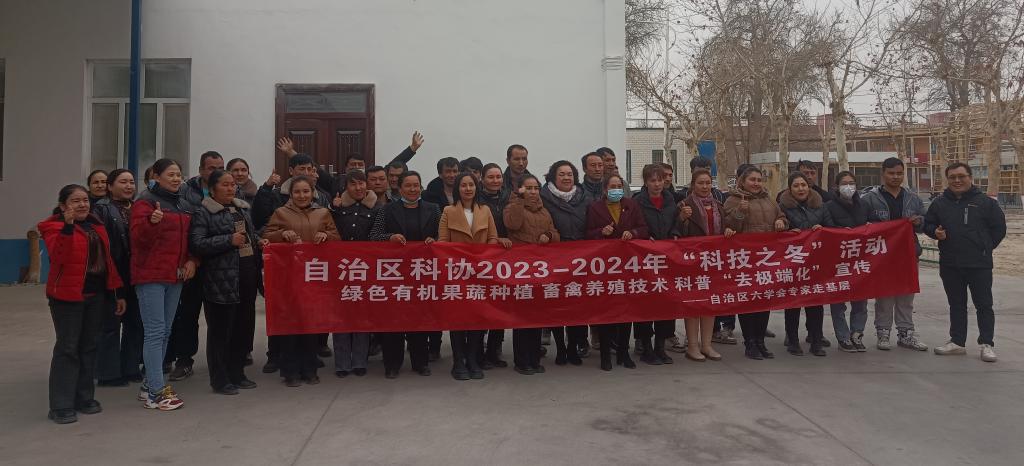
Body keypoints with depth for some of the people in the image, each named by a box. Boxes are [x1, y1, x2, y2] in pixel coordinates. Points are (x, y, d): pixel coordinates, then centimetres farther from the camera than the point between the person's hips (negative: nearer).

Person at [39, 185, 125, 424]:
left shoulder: (96, 226, 14)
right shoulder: (55, 226, -5)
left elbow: (107, 260, 16)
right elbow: (58, 256, -23)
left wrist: (117, 291, 13)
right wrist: (68, 226, -33)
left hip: (96, 295, 6)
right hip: (67, 296, -6)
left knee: (89, 347, 10)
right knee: (67, 348, -5)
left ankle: (84, 398, 20)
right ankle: (61, 406, 1)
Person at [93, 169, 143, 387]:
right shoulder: (101, 209, -6)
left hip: (134, 276, 6)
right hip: (112, 276, -6)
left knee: (135, 322, 12)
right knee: (111, 324, 2)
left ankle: (130, 368, 24)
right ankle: (109, 373, 12)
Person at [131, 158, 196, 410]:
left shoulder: (185, 206, 16)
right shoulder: (145, 202, -6)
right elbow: (138, 236, -16)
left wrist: (192, 261, 4)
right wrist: (152, 221, -35)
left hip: (175, 276, 8)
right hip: (150, 276, -8)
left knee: (165, 332, 12)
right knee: (155, 332, -9)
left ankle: (150, 385, 22)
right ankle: (156, 393, -5)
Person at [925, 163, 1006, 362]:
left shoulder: (985, 202, -3)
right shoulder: (939, 203, 5)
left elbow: (999, 227, 3)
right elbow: (928, 224, 13)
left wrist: (985, 247, 1)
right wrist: (935, 232, -8)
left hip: (980, 265, -3)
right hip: (949, 265, 3)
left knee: (984, 305, 2)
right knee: (956, 305, 12)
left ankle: (987, 344, 9)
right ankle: (957, 341, 21)